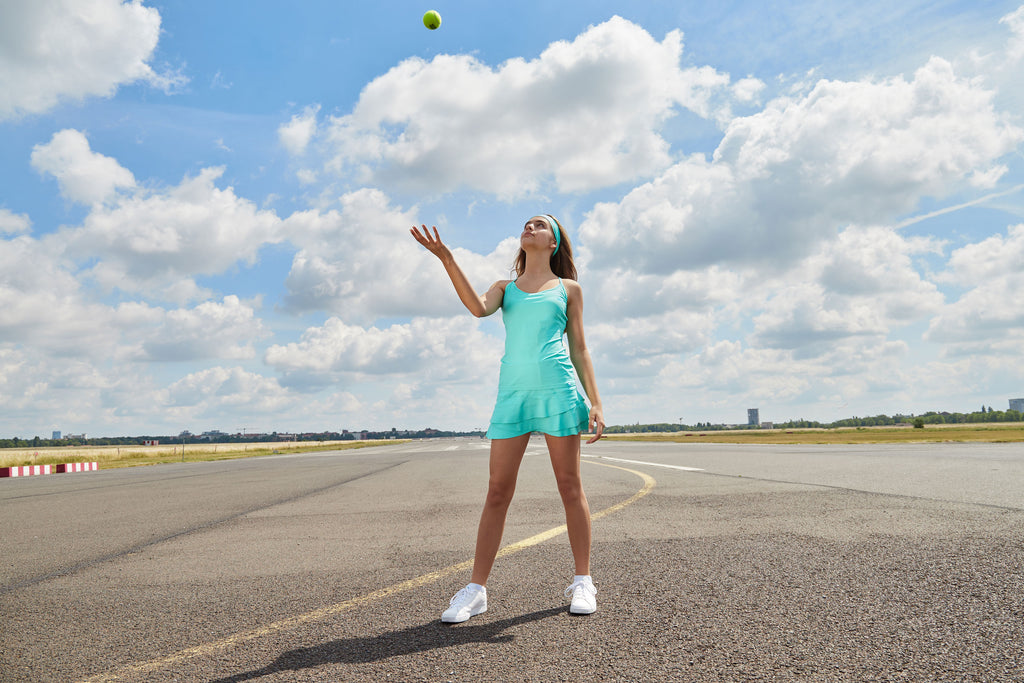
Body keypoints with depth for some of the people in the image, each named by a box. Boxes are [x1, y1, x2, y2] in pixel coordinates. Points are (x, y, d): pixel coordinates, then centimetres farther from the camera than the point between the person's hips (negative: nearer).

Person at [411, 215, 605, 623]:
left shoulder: (568, 289, 16)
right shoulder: (505, 287, 19)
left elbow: (579, 349, 11)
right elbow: (479, 308, -5)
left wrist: (595, 403, 2)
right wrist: (448, 261, -16)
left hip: (557, 387, -1)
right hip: (513, 391, 1)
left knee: (569, 485, 2)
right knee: (497, 491, 0)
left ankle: (582, 582, 13)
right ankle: (476, 589, 5)